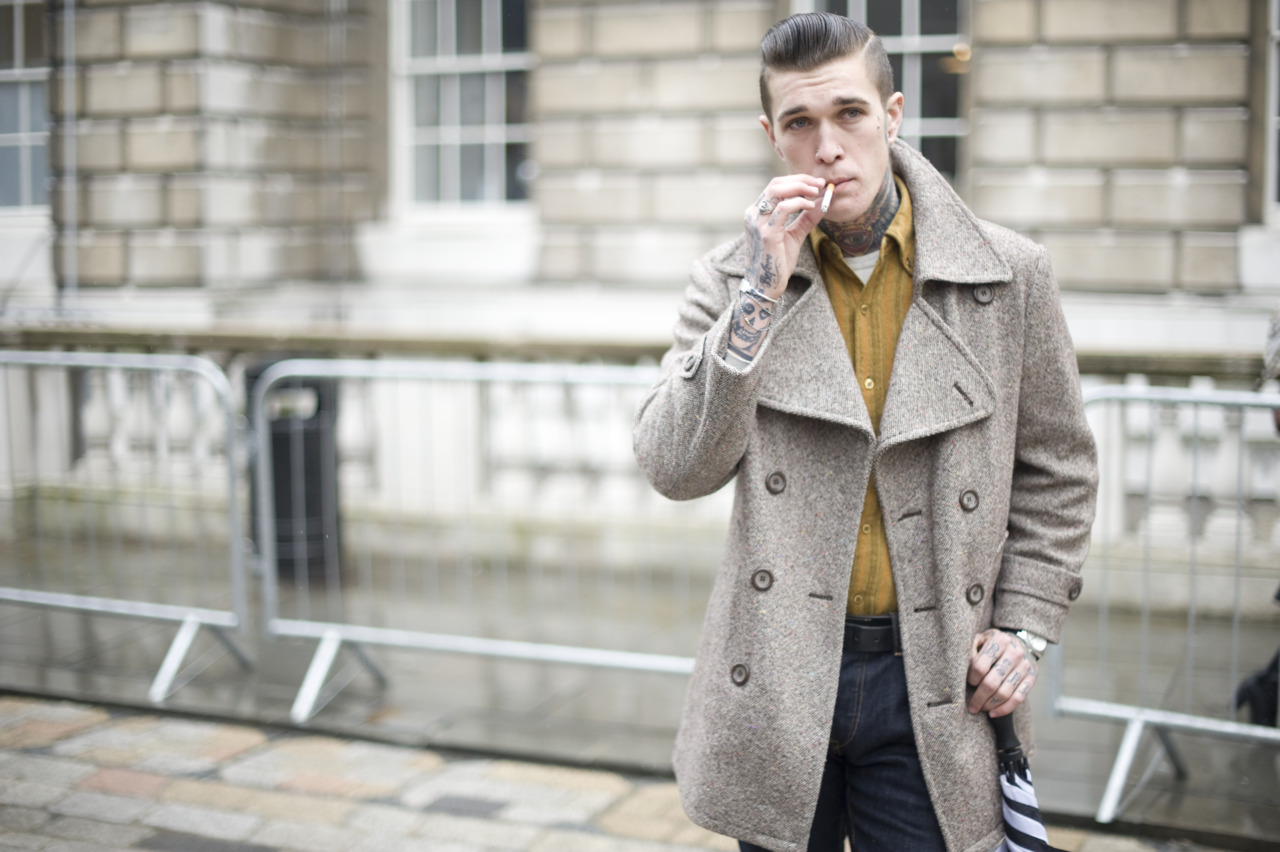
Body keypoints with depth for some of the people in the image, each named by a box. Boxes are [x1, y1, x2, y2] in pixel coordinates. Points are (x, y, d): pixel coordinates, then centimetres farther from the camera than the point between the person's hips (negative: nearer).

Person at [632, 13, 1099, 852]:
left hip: (935, 686, 0)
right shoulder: (734, 279, 0)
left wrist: (1026, 625, 0)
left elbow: (1057, 469, 8)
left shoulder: (1009, 275, -1)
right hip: (776, 683, 1)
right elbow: (674, 469, -10)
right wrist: (761, 295, -16)